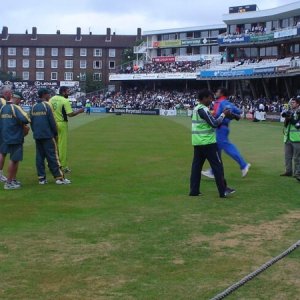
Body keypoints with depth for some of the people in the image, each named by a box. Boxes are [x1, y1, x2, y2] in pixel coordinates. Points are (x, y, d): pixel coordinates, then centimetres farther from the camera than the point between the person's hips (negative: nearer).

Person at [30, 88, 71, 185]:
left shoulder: (33, 107, 9)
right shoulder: (46, 106, -9)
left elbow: (31, 122, 13)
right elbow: (52, 122, -10)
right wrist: (55, 133, 0)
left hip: (37, 136, 6)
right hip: (48, 136, -6)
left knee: (39, 157, 8)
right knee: (52, 156, -4)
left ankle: (41, 178, 9)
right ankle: (59, 177, -2)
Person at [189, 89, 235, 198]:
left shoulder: (196, 109, 13)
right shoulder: (203, 109, -15)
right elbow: (214, 124, -18)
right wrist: (223, 114, -8)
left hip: (197, 142, 9)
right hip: (208, 142, -9)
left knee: (196, 165, 8)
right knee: (217, 165, -2)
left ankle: (194, 190, 8)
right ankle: (223, 191, 0)